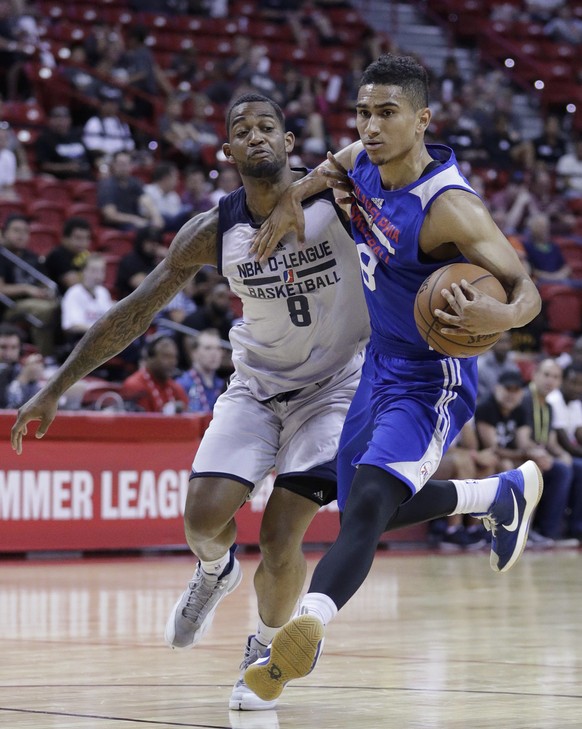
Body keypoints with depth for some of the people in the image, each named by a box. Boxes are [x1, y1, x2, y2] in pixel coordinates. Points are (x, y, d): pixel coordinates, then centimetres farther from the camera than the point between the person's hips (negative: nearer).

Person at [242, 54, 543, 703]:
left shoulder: (447, 206, -27)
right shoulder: (360, 163, -6)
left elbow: (526, 290, -25)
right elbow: (329, 171, 20)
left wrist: (496, 316, -49)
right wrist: (291, 200, -1)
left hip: (432, 379, -9)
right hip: (381, 360, 9)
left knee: (371, 501, -28)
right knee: (367, 508, 22)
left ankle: (305, 630, -41)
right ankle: (506, 493, 42)